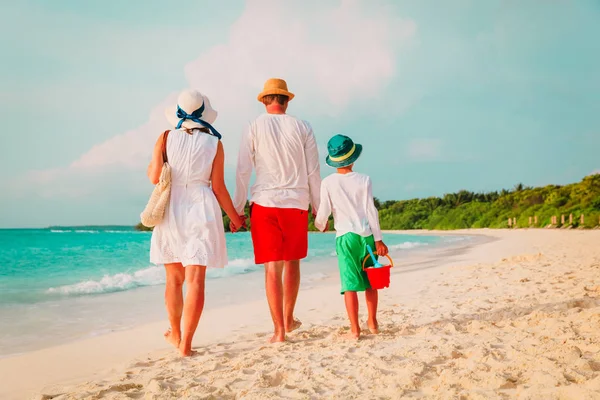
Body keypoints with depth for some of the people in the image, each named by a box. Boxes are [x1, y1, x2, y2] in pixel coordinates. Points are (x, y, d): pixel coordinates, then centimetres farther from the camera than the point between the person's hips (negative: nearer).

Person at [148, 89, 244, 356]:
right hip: (202, 212, -2)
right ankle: (186, 343, -4)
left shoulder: (166, 139, 0)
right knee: (195, 280, -2)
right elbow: (218, 188, -2)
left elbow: (155, 177, -6)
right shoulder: (214, 143, -1)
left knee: (174, 278, 16)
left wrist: (150, 166, 18)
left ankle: (175, 334, 29)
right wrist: (234, 216, 11)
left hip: (171, 211, 2)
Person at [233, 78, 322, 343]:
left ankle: (279, 329, 3)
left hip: (265, 204, -1)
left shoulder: (254, 127, 0)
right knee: (293, 262, 19)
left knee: (273, 268, 2)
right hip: (297, 204, 2)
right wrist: (318, 208, 13)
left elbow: (243, 172, -3)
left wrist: (237, 210, 3)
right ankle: (289, 319, 30)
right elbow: (313, 173, 4)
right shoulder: (303, 128, 4)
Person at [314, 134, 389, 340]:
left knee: (350, 283, 0)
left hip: (345, 237, -1)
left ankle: (355, 329, -1)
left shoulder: (328, 182, -4)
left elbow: (323, 212, -4)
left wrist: (319, 225, 20)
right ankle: (373, 322, 25)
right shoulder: (364, 180, -2)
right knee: (370, 282, 14)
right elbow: (371, 211, -3)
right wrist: (378, 240, 1)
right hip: (366, 234, 1)